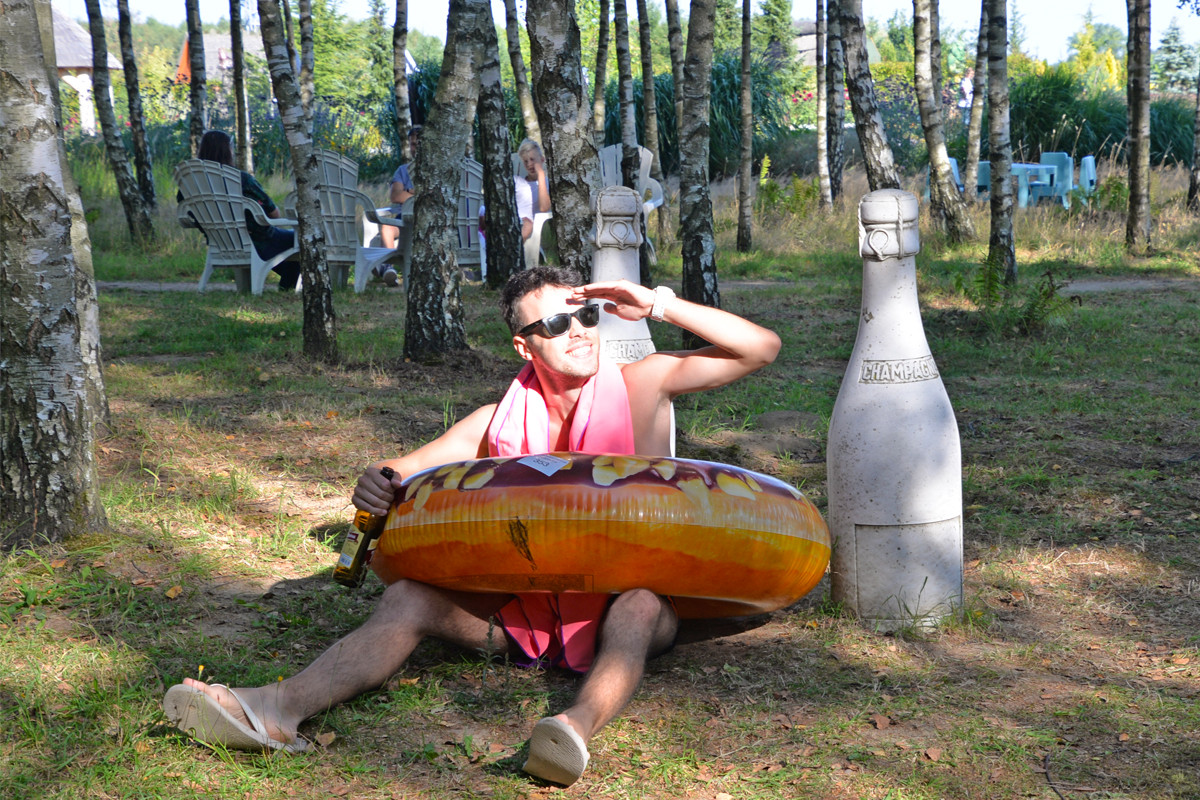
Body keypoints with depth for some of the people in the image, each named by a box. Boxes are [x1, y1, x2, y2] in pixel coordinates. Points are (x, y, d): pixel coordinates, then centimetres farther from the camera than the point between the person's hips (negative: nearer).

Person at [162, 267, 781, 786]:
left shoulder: (640, 385, 0)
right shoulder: (500, 422, 5)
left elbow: (761, 348, -4)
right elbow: (404, 469, 4)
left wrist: (660, 305, -12)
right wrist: (378, 482, -21)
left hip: (623, 605, -2)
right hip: (527, 607, 3)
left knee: (642, 604, -38)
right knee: (408, 598, -19)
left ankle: (579, 723, -65)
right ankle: (278, 710, -37)